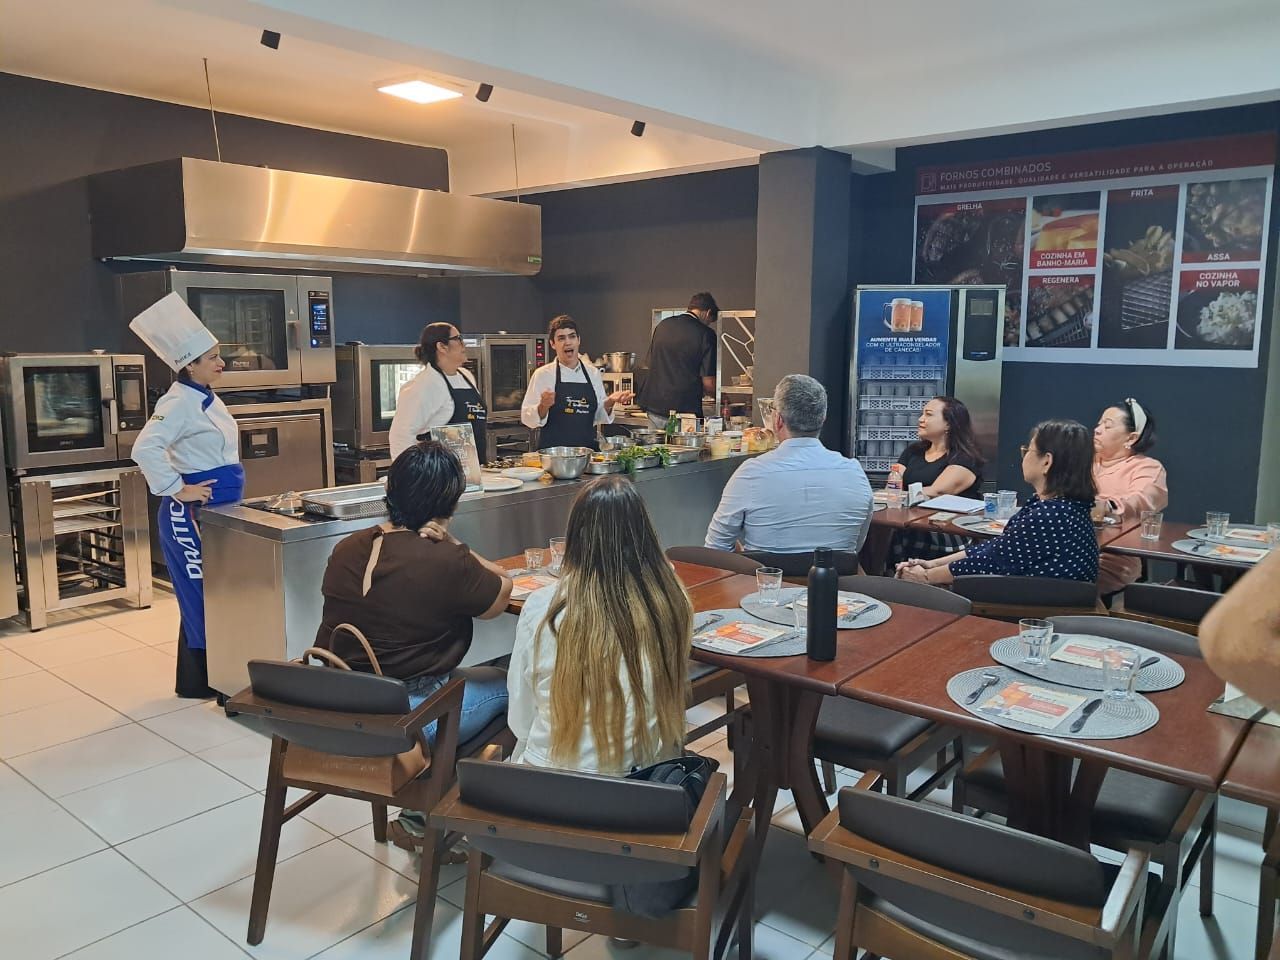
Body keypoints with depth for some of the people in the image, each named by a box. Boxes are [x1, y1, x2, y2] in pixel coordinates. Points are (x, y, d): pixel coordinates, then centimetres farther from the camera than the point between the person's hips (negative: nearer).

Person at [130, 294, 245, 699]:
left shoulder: (208, 399, 12)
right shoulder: (179, 402, -17)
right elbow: (145, 449, -29)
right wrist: (178, 490, -23)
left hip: (219, 511, 9)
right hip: (190, 514, -9)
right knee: (200, 593, -1)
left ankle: (219, 672, 27)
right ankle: (196, 682, 11)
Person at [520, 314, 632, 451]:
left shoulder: (593, 373, 9)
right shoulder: (542, 374, -1)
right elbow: (527, 418, -4)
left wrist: (610, 402, -2)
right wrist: (544, 406, -21)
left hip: (588, 449, 3)